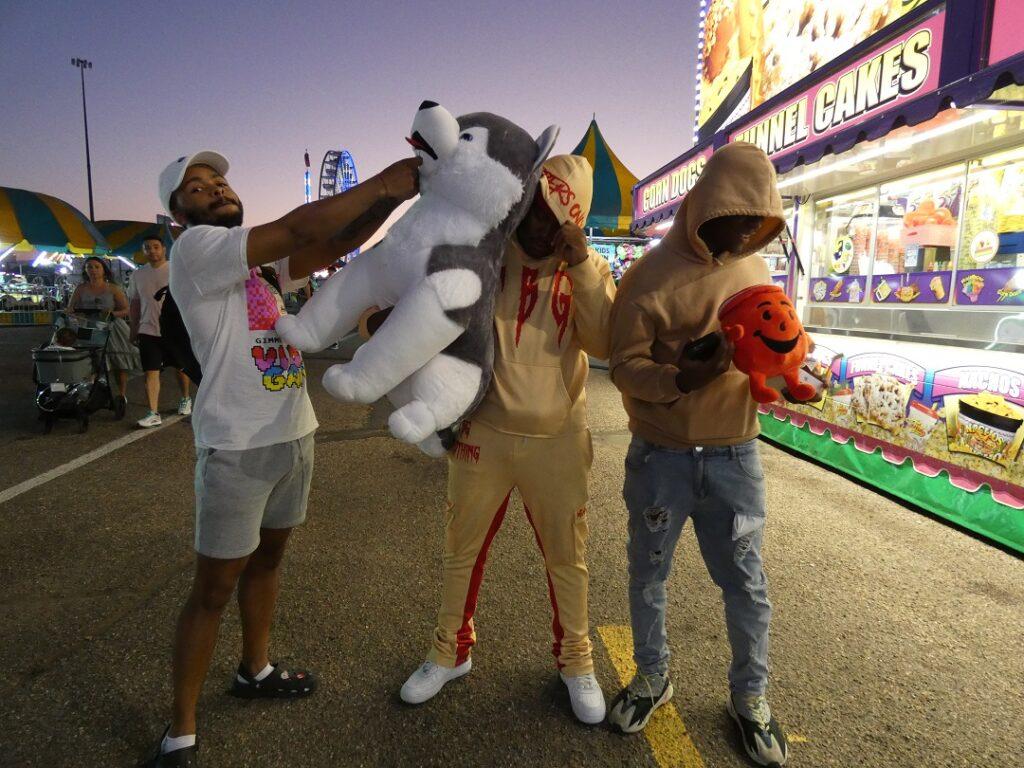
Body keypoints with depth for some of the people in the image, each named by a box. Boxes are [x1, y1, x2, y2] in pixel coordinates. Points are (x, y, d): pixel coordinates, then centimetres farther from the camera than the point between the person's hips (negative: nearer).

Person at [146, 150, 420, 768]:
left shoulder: (264, 259, 13)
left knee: (267, 559, 21)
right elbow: (298, 231, -23)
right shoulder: (195, 249, -11)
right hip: (237, 446, -8)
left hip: (294, 434, 8)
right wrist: (382, 183, -21)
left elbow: (333, 245, 0)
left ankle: (256, 671, 41)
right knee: (214, 588, 3)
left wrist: (395, 193, -12)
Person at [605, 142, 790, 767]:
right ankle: (653, 678, 40)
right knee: (649, 577, 15)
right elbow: (623, 366, -12)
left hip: (734, 457, 3)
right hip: (661, 457, -3)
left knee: (747, 586, 11)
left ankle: (751, 698, 35)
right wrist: (684, 377, -29)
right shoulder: (650, 276, -12)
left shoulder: (755, 271, 4)